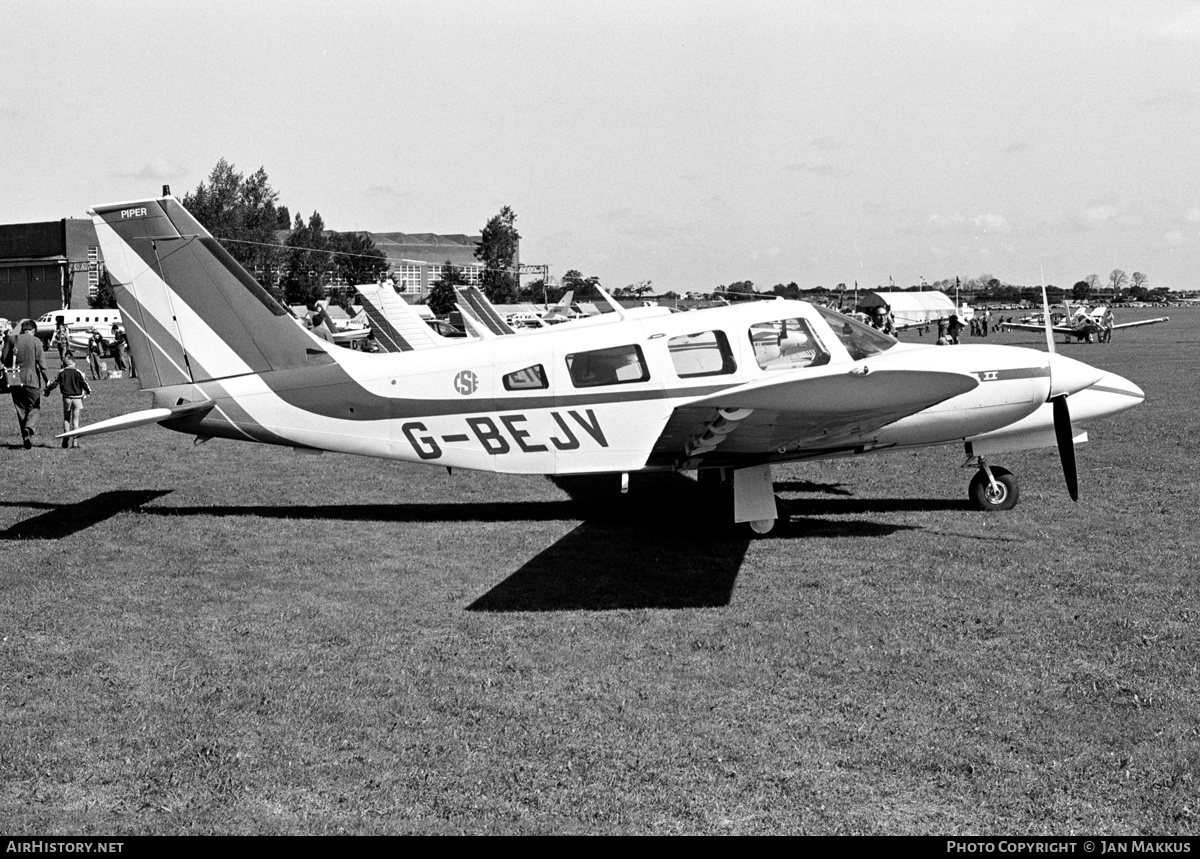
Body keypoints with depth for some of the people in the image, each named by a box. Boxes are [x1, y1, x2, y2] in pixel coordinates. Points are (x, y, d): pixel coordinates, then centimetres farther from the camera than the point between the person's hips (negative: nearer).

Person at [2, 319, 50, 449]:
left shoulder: (12, 340, 2)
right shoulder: (35, 341, -6)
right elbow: (40, 361, -8)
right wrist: (47, 379, -1)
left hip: (15, 380, 3)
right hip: (32, 379, -3)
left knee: (21, 409, 13)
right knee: (35, 408, 7)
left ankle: (26, 438, 13)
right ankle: (29, 428, -20)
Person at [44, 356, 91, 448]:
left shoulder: (61, 372, 0)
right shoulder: (78, 372, -3)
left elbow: (54, 383, 1)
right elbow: (84, 383, -2)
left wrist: (46, 391, 14)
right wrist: (88, 392, 16)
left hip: (66, 398, 1)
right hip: (77, 398, -1)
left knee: (66, 419, 13)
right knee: (75, 420, 4)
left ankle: (66, 440, 6)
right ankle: (75, 441, -3)